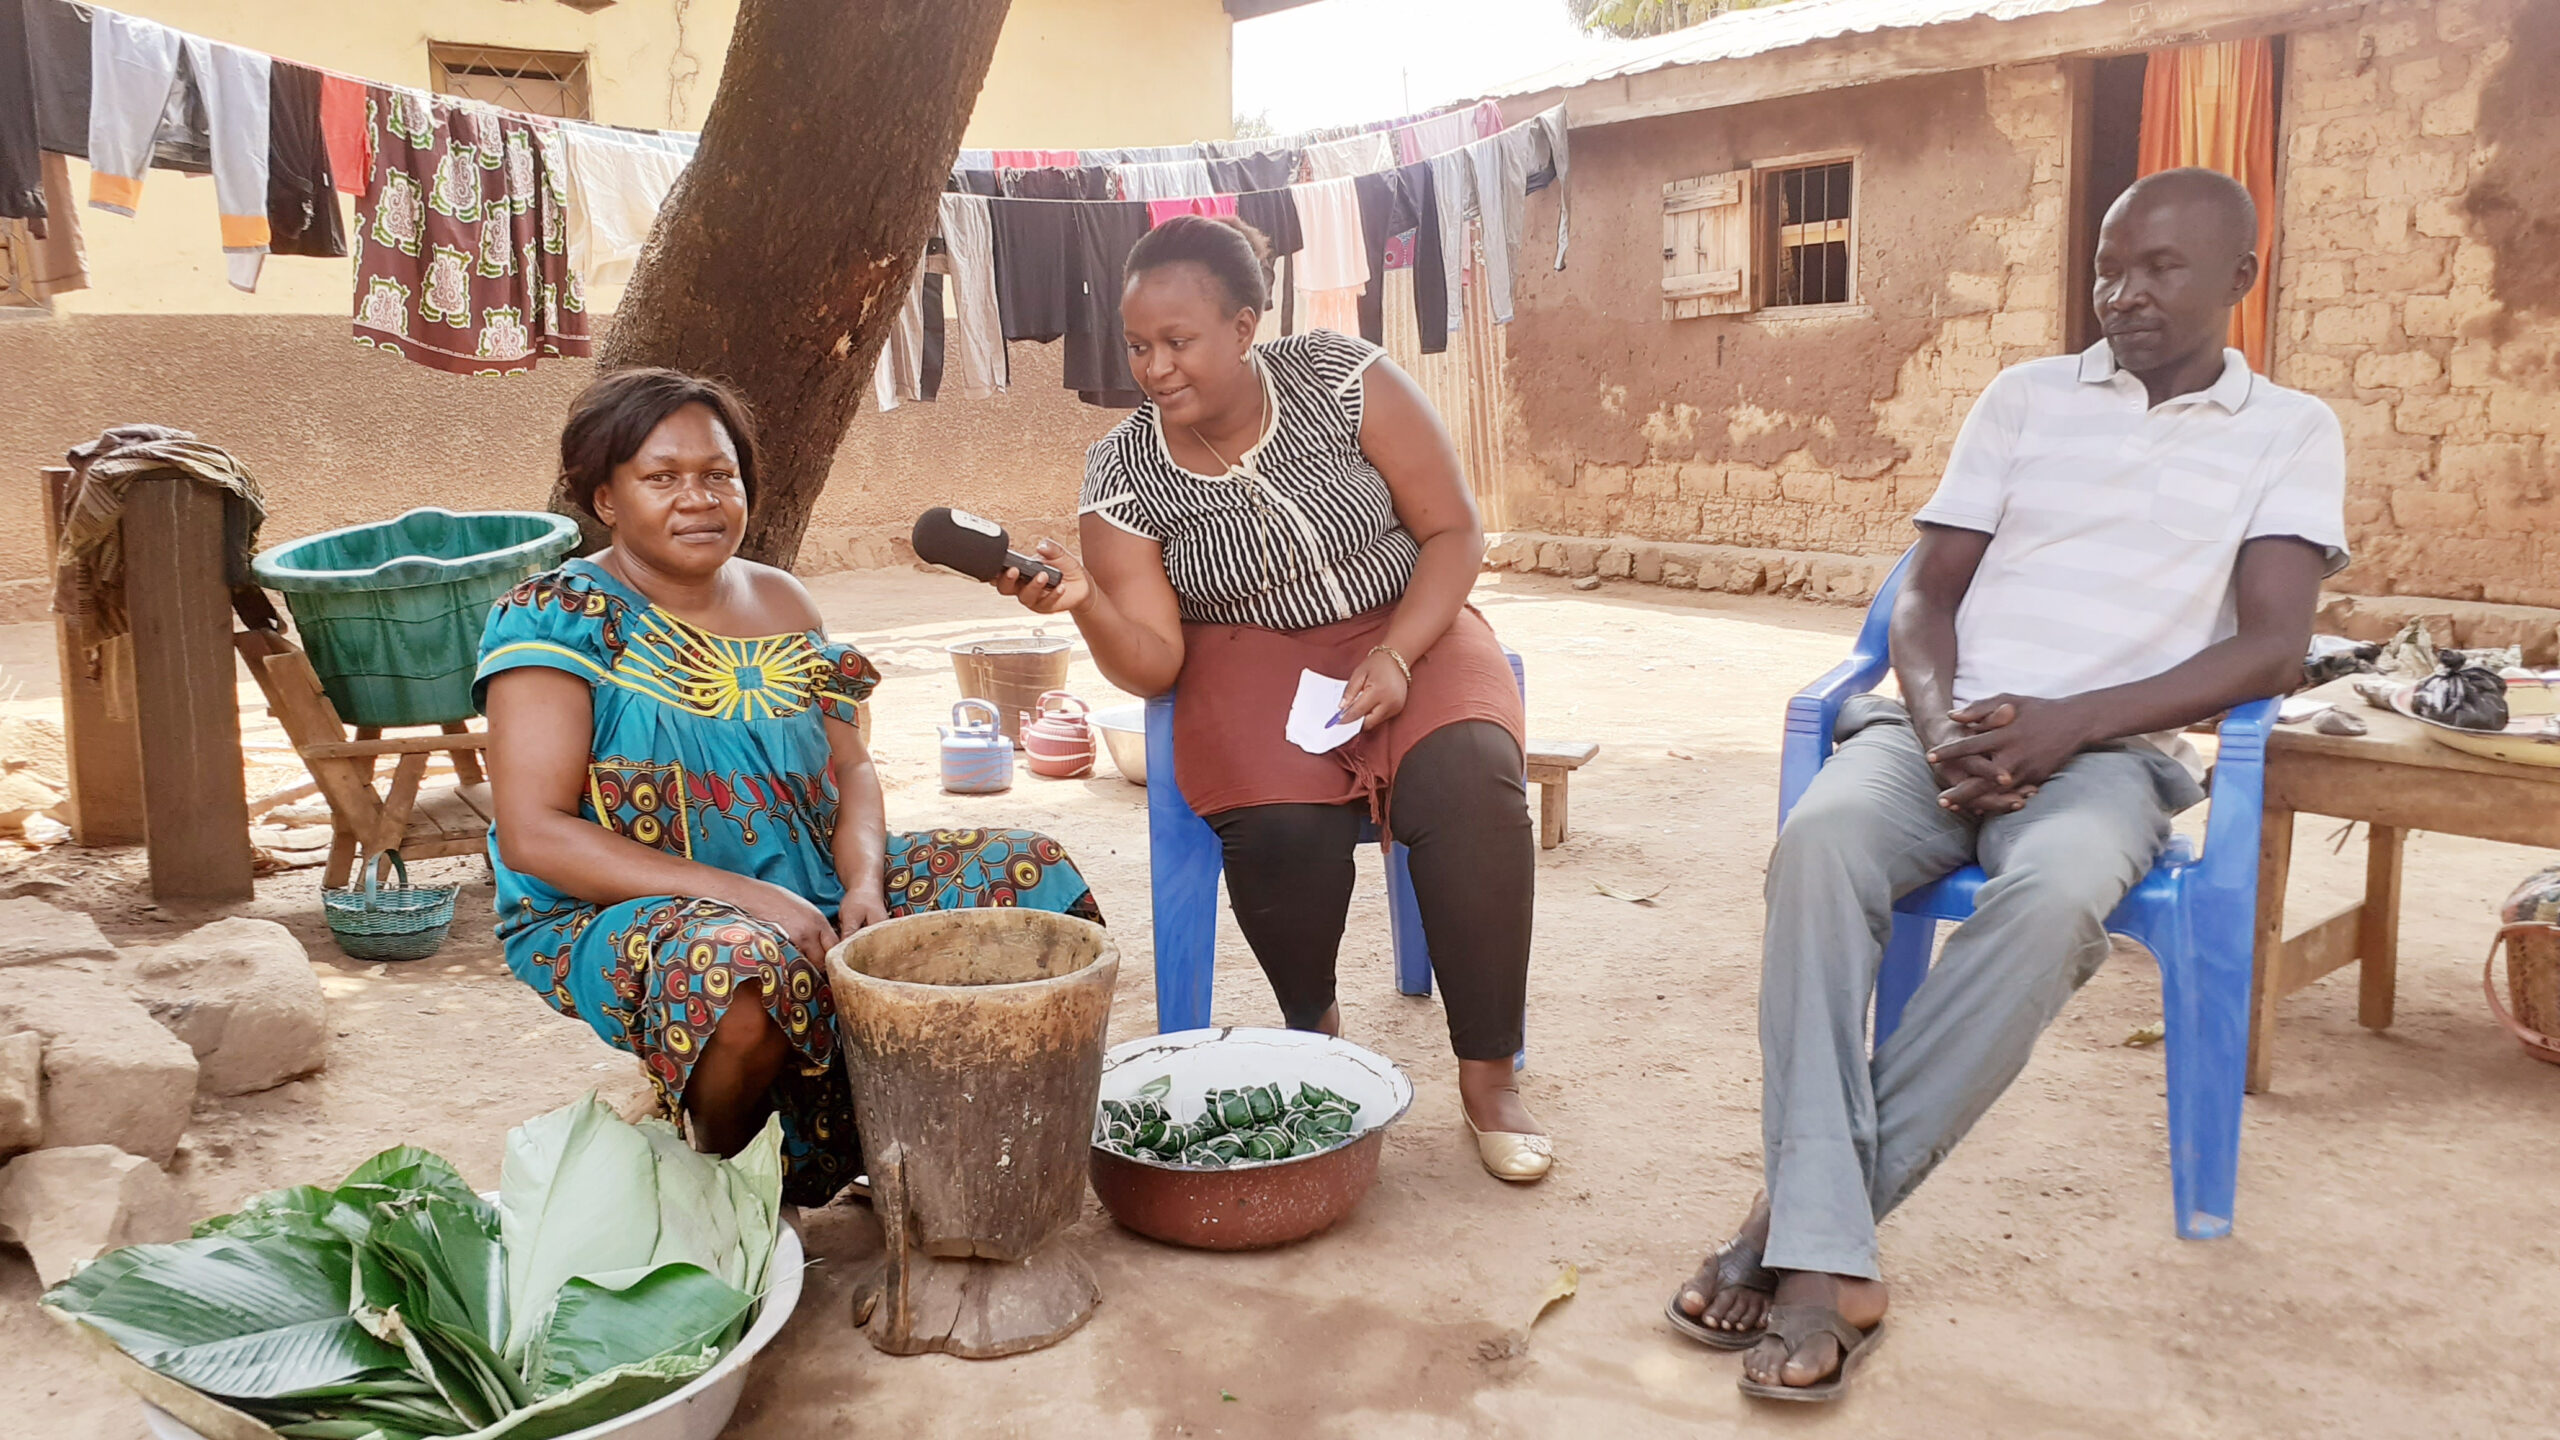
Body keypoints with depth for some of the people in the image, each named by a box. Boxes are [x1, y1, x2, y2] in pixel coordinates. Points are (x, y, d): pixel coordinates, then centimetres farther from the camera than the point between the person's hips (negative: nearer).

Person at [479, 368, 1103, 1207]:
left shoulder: (781, 604, 11)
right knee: (744, 965, -40)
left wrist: (863, 881, -12)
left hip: (809, 888, 6)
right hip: (612, 917, -6)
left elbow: (851, 768, 11)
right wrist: (742, 894, -24)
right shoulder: (558, 621, -8)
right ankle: (712, 1166, -6)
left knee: (1029, 872, -7)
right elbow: (532, 833, -16)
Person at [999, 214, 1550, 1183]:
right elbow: (1153, 665, -9)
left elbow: (1455, 531, -5)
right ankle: (1314, 1032, 1)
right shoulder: (1122, 472, -6)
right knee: (1282, 823, -31)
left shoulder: (1344, 380, -10)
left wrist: (1395, 656, -19)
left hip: (1408, 628, 0)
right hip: (1252, 658, 0)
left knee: (1469, 780, -31)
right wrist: (1085, 601, -30)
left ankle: (1488, 1075, -17)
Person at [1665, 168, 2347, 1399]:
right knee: (1822, 838, -33)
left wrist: (2067, 723, -15)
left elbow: (2271, 649, -2)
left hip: (2114, 750, -1)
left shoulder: (2291, 432, 11)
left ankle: (1800, 1209, -27)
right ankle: (1825, 1257, -35)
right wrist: (1940, 723, -11)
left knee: (2054, 893, -37)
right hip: (1945, 727, 2)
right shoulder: (2025, 396, 16)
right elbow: (1925, 595, 10)